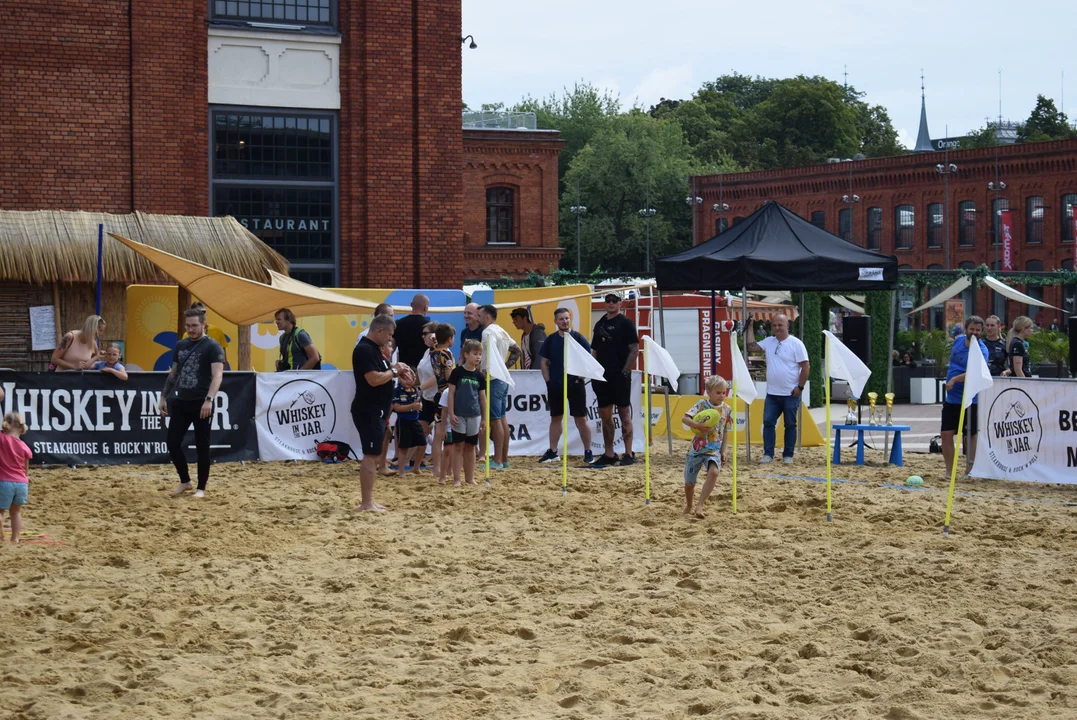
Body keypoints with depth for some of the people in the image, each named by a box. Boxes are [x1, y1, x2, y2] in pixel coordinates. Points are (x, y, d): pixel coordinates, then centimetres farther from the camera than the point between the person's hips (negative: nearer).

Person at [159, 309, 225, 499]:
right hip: (180, 402, 6)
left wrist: (209, 399, -29)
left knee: (202, 446, 1)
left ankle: (201, 488, 11)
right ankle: (185, 481, 18)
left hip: (201, 404, -6)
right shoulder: (180, 346, 12)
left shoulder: (212, 347, -7)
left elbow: (217, 375, -17)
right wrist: (164, 397, 16)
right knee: (173, 443, 1)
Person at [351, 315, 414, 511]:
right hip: (369, 412, -11)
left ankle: (367, 500, 17)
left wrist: (396, 369, 7)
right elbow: (374, 379, -26)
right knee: (371, 456, -9)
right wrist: (394, 371, -11)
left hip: (376, 412, 11)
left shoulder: (373, 349, 16)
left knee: (373, 456, 13)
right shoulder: (365, 350, -17)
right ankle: (366, 502, -8)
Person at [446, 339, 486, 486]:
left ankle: (470, 478, 15)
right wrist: (451, 414, -10)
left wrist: (484, 418, 11)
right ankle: (456, 479, 3)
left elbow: (482, 398, 11)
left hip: (474, 415, 4)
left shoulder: (479, 376, 6)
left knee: (470, 447, 9)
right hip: (459, 415, -4)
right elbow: (451, 394, -5)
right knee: (458, 446, -1)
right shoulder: (457, 372, -5)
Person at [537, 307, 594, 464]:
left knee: (581, 418, 0)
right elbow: (543, 362, 10)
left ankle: (588, 452, 6)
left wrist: (580, 378, -8)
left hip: (575, 385, -3)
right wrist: (548, 381, 1)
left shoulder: (578, 338, -3)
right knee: (555, 418, 9)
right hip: (555, 386, 3)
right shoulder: (551, 340, 5)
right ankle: (553, 452, 15)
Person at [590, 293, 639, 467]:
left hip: (620, 376, -7)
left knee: (624, 414, -5)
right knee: (605, 415, 8)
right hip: (602, 376, 7)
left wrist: (625, 371, -15)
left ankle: (629, 453, -3)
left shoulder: (625, 323, -4)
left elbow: (634, 349, -9)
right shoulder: (600, 324, 16)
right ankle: (608, 454, 15)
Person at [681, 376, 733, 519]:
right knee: (689, 483, 7)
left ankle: (699, 506, -26)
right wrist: (697, 425, -34)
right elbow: (684, 418, -16)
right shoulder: (702, 405, -7)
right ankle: (688, 506, 39)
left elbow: (725, 433, 11)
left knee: (714, 472, -31)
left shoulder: (726, 410, 2)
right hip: (696, 448, -1)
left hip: (714, 450, 1)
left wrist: (724, 451, 5)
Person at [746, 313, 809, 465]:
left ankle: (788, 455, 11)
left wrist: (800, 387, -12)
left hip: (790, 394, -5)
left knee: (790, 424, 5)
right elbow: (752, 346, 7)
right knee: (768, 422, 0)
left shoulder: (795, 344, -7)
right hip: (772, 393, 5)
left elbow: (805, 367, -8)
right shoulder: (769, 342, 9)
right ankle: (768, 454, 5)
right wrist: (750, 327, 6)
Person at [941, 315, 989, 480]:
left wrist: (955, 379, -42)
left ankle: (969, 471, 12)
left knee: (971, 435, 3)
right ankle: (949, 471, 10)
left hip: (970, 400, -6)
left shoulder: (981, 350, -15)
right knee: (946, 434, 2)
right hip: (951, 398, 6)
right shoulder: (958, 341, 5)